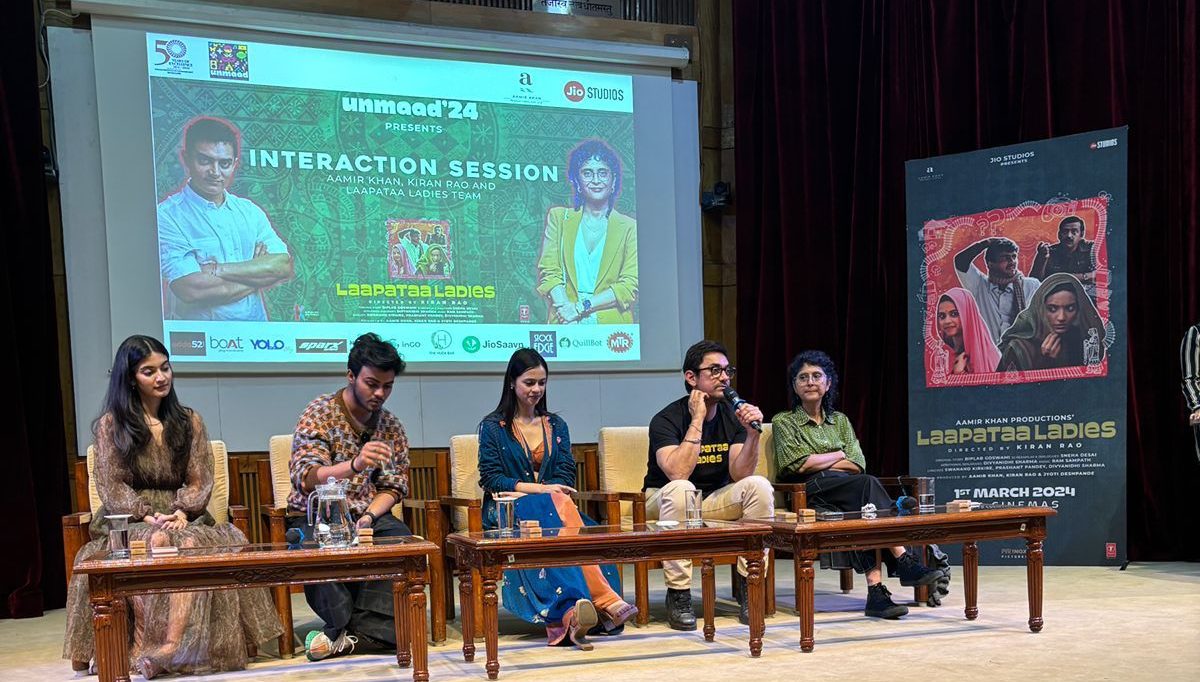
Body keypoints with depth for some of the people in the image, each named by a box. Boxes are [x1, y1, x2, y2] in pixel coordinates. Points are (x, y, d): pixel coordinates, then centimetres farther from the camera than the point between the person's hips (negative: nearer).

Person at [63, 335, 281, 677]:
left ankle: (171, 645, -49)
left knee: (194, 545, -35)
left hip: (182, 518, 1)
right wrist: (149, 517, -16)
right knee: (155, 542, -37)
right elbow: (112, 487, -1)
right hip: (131, 520, -1)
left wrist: (181, 513, -14)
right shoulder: (110, 424, 7)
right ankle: (144, 643, -37)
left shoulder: (188, 421, 14)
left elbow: (199, 482, 7)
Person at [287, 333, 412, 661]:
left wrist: (368, 518, -14)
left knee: (402, 539, -28)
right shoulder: (320, 413, -7)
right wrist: (354, 465, -40)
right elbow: (305, 479, -21)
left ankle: (362, 628, -27)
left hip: (368, 514, 4)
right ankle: (342, 625, -19)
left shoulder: (392, 427, 7)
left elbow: (393, 487, 9)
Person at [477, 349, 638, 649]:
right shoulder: (492, 426, 8)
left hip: (552, 506, 3)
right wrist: (538, 489, -17)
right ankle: (603, 599, -50)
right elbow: (491, 479, -3)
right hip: (508, 512, -3)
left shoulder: (556, 425, 20)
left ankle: (568, 614, -53)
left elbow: (566, 477, 10)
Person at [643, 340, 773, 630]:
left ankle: (747, 584, -13)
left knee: (759, 486, -21)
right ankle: (678, 595, -29)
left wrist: (752, 433, -29)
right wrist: (697, 419, -29)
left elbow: (740, 474, -13)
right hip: (665, 504, -4)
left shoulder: (732, 416, -3)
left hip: (715, 502, 4)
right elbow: (678, 473, -33)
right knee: (680, 489, -38)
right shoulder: (667, 419, -17)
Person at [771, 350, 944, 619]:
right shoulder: (784, 422, 10)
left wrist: (818, 463, -5)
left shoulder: (840, 420, 22)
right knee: (867, 484, -32)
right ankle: (904, 562, -38)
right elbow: (798, 464, -7)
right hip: (810, 497, -4)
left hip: (845, 499, 4)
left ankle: (876, 590, -47)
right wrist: (839, 455, 3)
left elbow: (858, 465, 8)